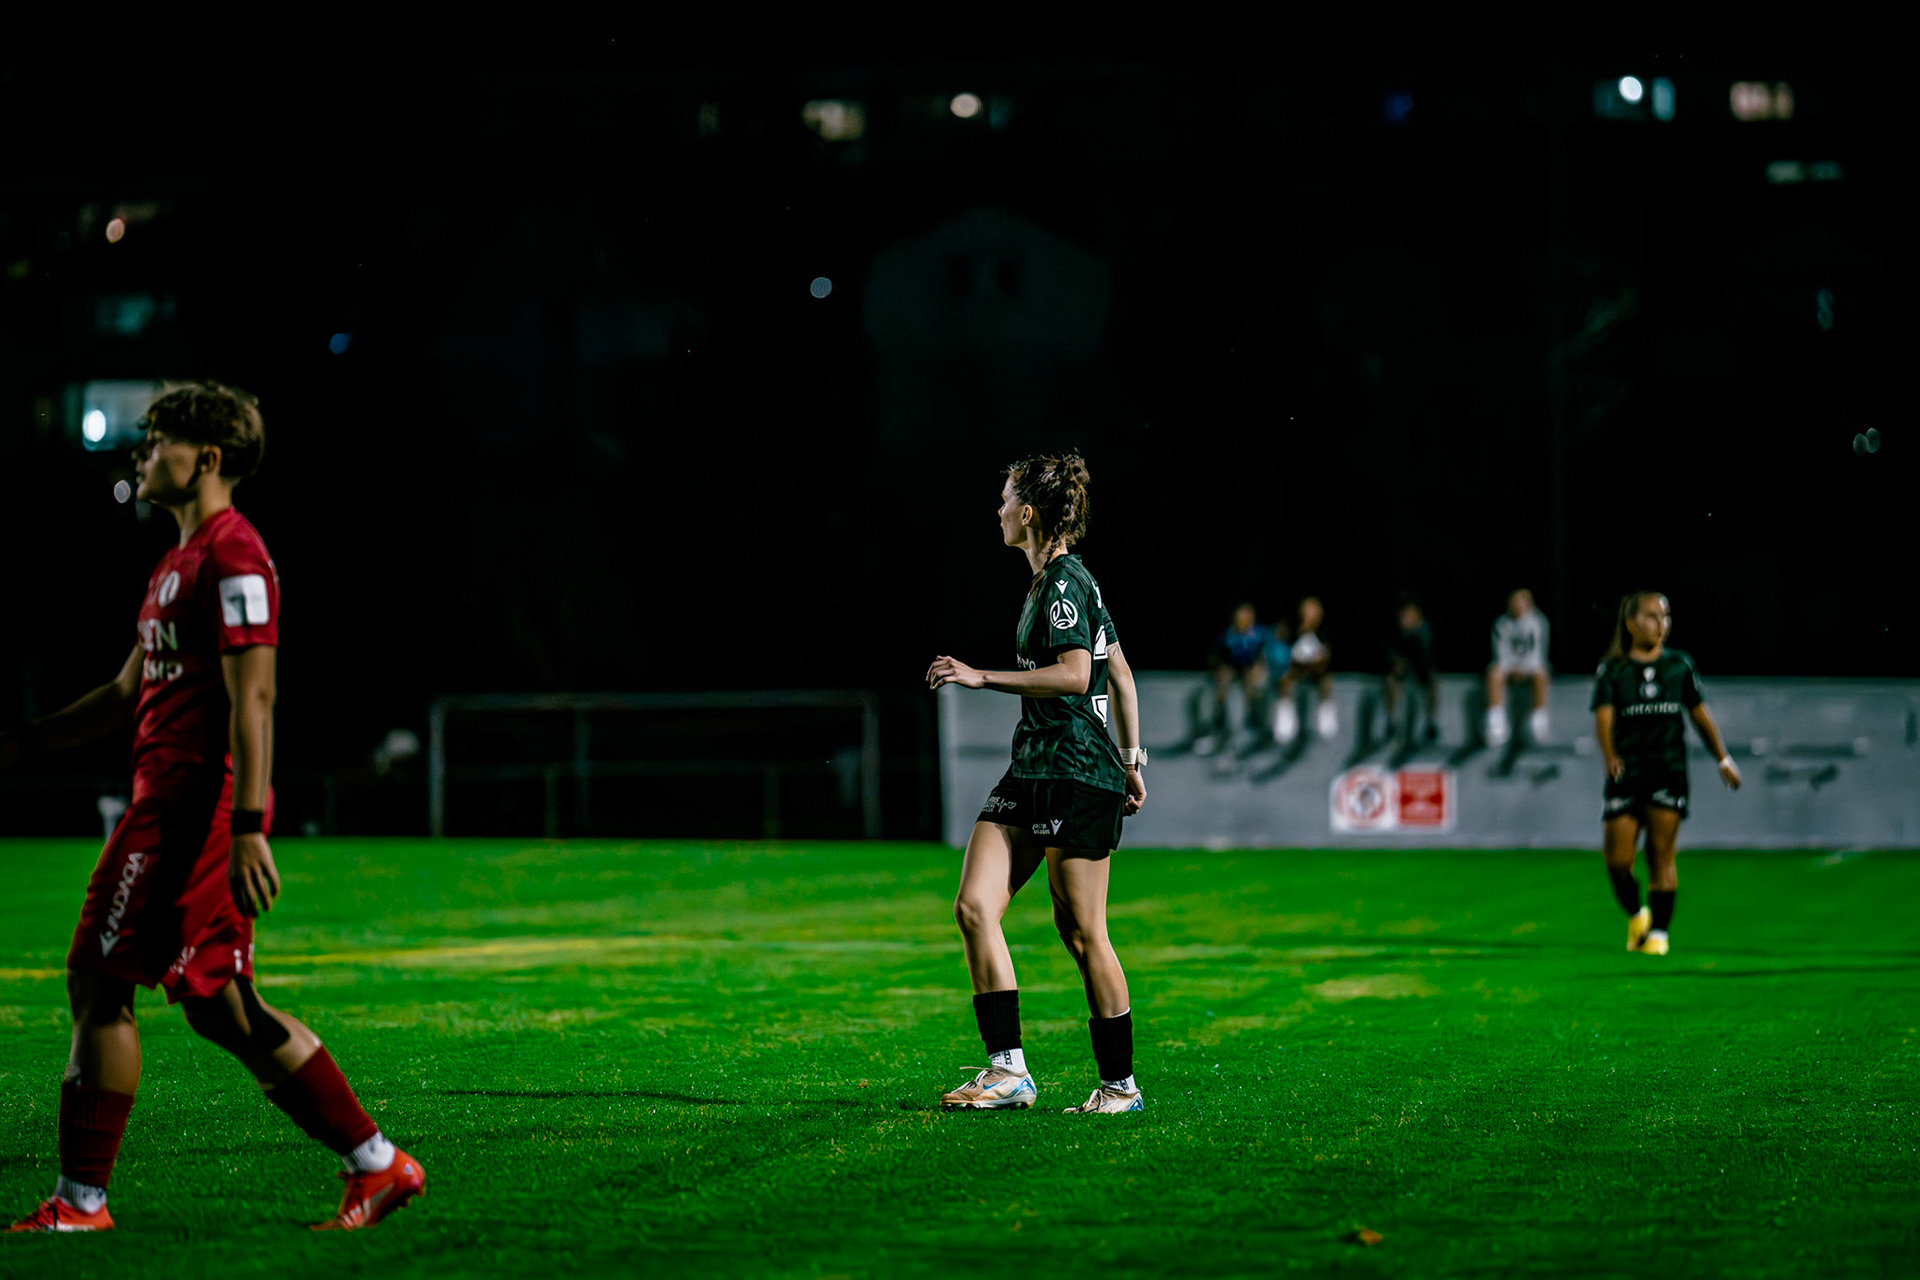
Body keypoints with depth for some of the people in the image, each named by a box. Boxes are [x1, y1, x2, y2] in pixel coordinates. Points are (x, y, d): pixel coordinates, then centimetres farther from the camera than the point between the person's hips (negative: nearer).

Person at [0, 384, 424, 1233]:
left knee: (99, 982, -5)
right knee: (217, 1002, 9)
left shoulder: (232, 556, -12)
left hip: (190, 807, -10)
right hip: (172, 804, 10)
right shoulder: (180, 563, 20)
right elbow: (132, 692, 27)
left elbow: (251, 699, -19)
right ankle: (375, 1163, 10)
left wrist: (248, 828, -24)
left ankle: (80, 1200, 0)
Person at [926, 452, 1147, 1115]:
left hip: (1078, 774, -10)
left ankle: (1120, 1085, 7)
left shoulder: (1065, 583, -11)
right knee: (974, 906, -2)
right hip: (1034, 772, 10)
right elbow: (1122, 675, 22)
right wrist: (1131, 758, 25)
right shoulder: (1050, 581, 18)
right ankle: (1007, 1071, -4)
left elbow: (1074, 674, -23)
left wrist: (983, 677, -20)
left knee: (1081, 931, -4)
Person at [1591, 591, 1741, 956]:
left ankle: (1658, 931, 2)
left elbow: (1700, 714, 15)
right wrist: (1610, 756, -30)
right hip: (1626, 773, -1)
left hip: (1668, 772, 1)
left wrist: (1723, 759, 14)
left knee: (1661, 854, -6)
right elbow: (1603, 718, -12)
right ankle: (1636, 917, 24)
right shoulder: (1613, 670, 0)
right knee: (1617, 860, -3)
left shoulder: (1680, 665, 8)